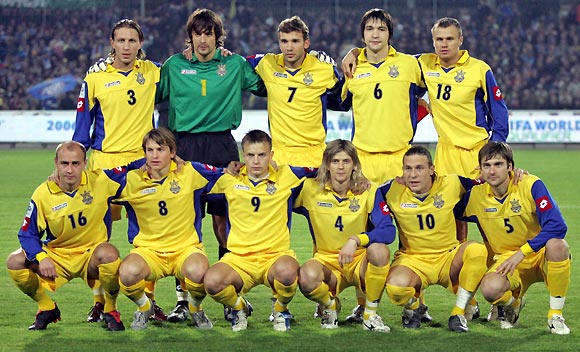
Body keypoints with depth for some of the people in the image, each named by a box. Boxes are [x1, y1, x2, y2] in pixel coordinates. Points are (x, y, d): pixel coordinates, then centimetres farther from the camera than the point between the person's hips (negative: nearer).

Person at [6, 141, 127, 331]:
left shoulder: (100, 181, -12)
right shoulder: (43, 194, -12)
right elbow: (27, 234, -8)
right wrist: (41, 257, -25)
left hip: (90, 255, -2)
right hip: (56, 256, 2)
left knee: (108, 254, -37)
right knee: (15, 262, -21)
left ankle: (110, 310, -8)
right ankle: (47, 308, 6)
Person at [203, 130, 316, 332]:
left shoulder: (286, 177, 5)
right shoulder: (229, 180, 7)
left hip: (275, 255, -1)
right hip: (238, 258, 1)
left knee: (287, 272, -38)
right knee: (212, 281, -31)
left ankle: (281, 310, 0)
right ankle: (239, 308, 7)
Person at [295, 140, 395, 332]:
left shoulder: (369, 192, -7)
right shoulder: (311, 190, -4)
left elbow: (388, 230, -19)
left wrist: (355, 240, -34)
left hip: (360, 261, 0)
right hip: (326, 260, 0)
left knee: (379, 249, -35)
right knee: (308, 277, -36)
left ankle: (370, 314, -12)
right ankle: (330, 306, 3)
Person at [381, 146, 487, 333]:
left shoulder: (451, 185, -6)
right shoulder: (393, 191, -7)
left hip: (448, 257, 1)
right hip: (412, 259, -1)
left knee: (477, 250, -31)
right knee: (396, 287, -35)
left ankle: (459, 313, -13)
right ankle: (413, 308, 6)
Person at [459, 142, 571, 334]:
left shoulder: (531, 185, -15)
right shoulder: (475, 195, -5)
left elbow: (557, 226, -24)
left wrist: (521, 253, -30)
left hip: (541, 255, -2)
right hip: (506, 259, 2)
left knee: (556, 245, -38)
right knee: (490, 289, -32)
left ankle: (555, 315, -18)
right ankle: (513, 304, 8)